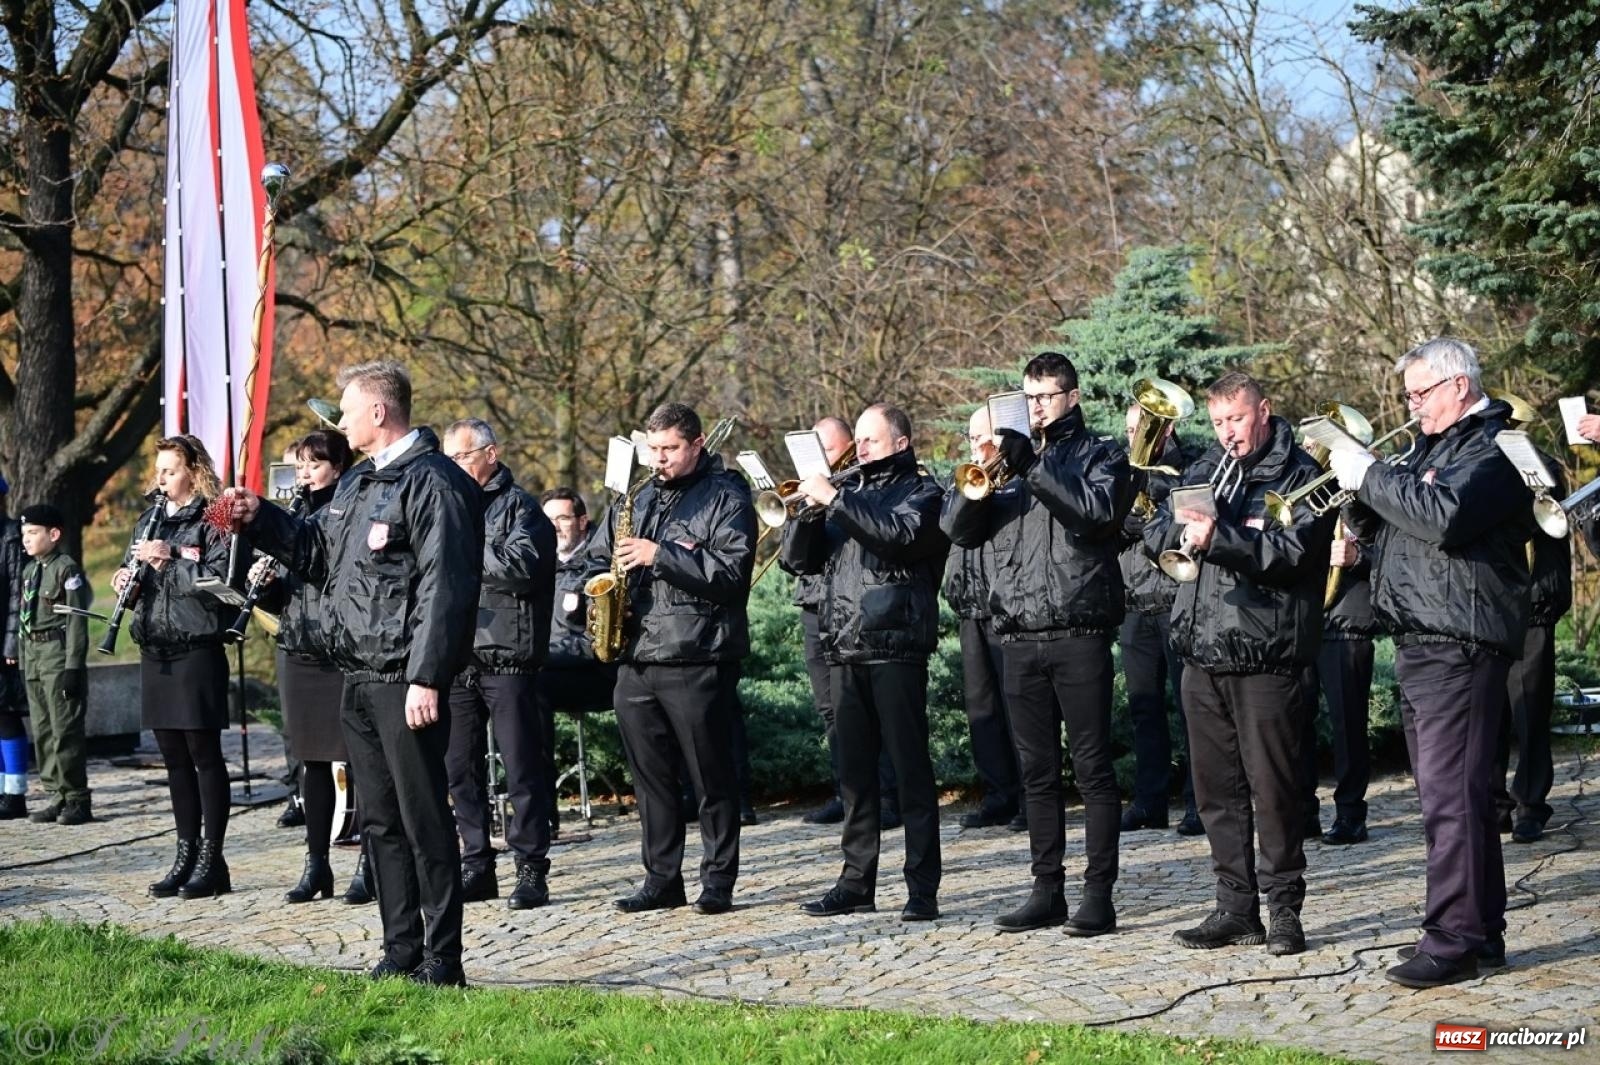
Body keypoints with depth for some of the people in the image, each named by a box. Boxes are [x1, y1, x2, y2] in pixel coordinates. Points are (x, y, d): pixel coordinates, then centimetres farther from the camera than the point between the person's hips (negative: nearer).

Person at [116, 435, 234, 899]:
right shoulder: (150, 520, 15)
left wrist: (169, 560, -19)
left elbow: (221, 581, -16)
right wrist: (125, 580, -4)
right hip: (155, 649, 7)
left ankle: (212, 859, 2)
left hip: (196, 648, -7)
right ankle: (187, 854, 16)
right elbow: (133, 575, 18)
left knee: (203, 752, -3)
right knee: (174, 756, 10)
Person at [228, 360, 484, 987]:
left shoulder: (432, 483, -12)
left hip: (407, 682, -9)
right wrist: (259, 520, 15)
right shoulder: (358, 482, 18)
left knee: (424, 818, -4)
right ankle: (401, 951, 20)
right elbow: (319, 553, 27)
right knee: (379, 820, 13)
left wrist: (426, 677, -23)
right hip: (359, 678, 10)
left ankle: (442, 959, 1)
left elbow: (444, 587, -18)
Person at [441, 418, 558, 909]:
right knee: (460, 767, 9)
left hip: (505, 657, -7)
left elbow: (522, 566, -18)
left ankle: (531, 870, 0)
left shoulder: (519, 507, -2)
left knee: (521, 767, -4)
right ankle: (477, 865, 17)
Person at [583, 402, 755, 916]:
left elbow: (731, 571, -15)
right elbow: (597, 556, 28)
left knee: (711, 777, 0)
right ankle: (661, 878, 17)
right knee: (651, 776, 9)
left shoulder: (725, 498, -2)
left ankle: (719, 880, 8)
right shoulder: (638, 499, 18)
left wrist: (661, 555, -19)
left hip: (699, 662, -6)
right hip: (636, 661, 6)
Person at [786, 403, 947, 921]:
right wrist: (811, 510, -4)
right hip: (844, 651, 6)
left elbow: (898, 534, -19)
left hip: (896, 648, -6)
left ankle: (922, 886, -4)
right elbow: (797, 558, 14)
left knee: (910, 769, -5)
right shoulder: (849, 493, 20)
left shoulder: (921, 491, 3)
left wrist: (836, 499, -17)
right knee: (854, 772, 8)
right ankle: (857, 882, 14)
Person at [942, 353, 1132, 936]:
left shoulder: (1101, 456, 6)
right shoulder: (1010, 460, 17)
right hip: (1022, 641, 5)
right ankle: (1047, 892, 14)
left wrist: (1031, 466, -20)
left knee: (1092, 768, -4)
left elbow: (1098, 507, -16)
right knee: (1037, 773, 8)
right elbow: (958, 528, 7)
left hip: (1080, 636, -5)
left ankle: (1099, 895, -2)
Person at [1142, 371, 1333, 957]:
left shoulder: (1300, 476, -2)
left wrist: (1219, 537, -27)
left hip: (1267, 658, -6)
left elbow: (1291, 552, -17)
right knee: (1217, 788, 9)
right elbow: (1155, 535, 11)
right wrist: (1181, 526, -11)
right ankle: (1235, 906, 17)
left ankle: (1284, 908, 7)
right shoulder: (1205, 469, 16)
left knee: (1272, 787, -3)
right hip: (1202, 655, 6)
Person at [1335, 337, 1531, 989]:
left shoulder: (1494, 448, -10)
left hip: (1458, 647, -10)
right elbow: (1383, 521, 24)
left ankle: (1454, 939, -11)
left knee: (1451, 794, -12)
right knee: (1450, 793, 14)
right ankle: (1481, 931, 21)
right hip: (1418, 643, 10)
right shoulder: (1432, 447, 21)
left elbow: (1444, 516, -27)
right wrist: (1358, 486, 4)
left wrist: (1372, 476, -16)